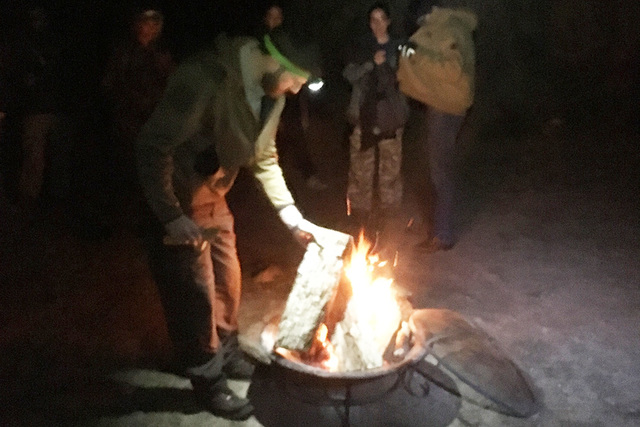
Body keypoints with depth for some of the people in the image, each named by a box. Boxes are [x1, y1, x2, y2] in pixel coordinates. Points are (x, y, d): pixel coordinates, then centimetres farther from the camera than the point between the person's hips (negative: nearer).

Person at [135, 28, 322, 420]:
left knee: (228, 280, 16)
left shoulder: (272, 95, -5)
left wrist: (290, 212, 0)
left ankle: (225, 353, 39)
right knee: (197, 292, 1)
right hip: (174, 200, -7)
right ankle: (209, 379, 21)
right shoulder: (205, 78, -31)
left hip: (214, 197, 7)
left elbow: (264, 157, 7)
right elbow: (153, 146, -28)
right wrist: (171, 217, -25)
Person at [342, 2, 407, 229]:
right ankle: (360, 206, 8)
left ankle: (388, 203, 17)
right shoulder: (362, 46, 7)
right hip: (365, 111, 0)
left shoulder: (397, 47, 7)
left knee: (390, 160, 4)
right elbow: (349, 74, -2)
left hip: (390, 112, 1)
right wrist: (372, 63, -14)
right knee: (362, 160, -2)